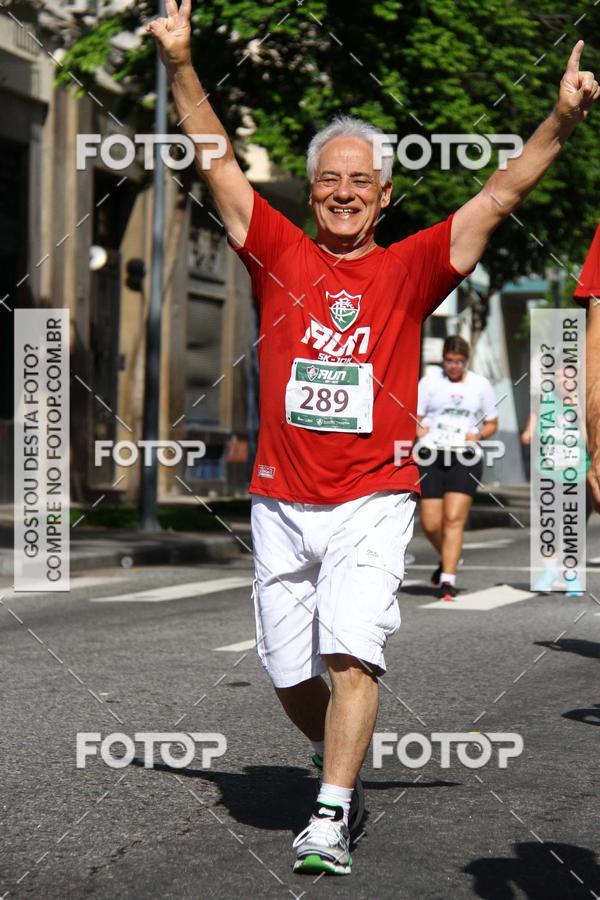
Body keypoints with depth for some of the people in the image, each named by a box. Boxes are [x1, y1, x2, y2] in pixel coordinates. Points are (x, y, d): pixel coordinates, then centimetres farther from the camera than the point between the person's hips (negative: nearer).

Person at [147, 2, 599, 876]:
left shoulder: (411, 267, 5)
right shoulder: (280, 254, 7)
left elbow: (501, 193, 0)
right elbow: (215, 158, 3)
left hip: (373, 501, -2)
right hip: (280, 501, 2)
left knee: (352, 651, -17)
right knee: (290, 672, 7)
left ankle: (331, 819, -14)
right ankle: (341, 764, 34)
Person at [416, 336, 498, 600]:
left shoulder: (480, 385, 10)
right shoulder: (430, 380, 8)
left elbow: (492, 424, 17)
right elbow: (415, 419, 8)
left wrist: (478, 434, -4)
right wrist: (424, 434, -14)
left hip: (466, 458, -1)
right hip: (432, 457, 1)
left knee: (454, 519, -13)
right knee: (430, 524, -1)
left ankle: (448, 580, -11)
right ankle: (447, 559, 29)